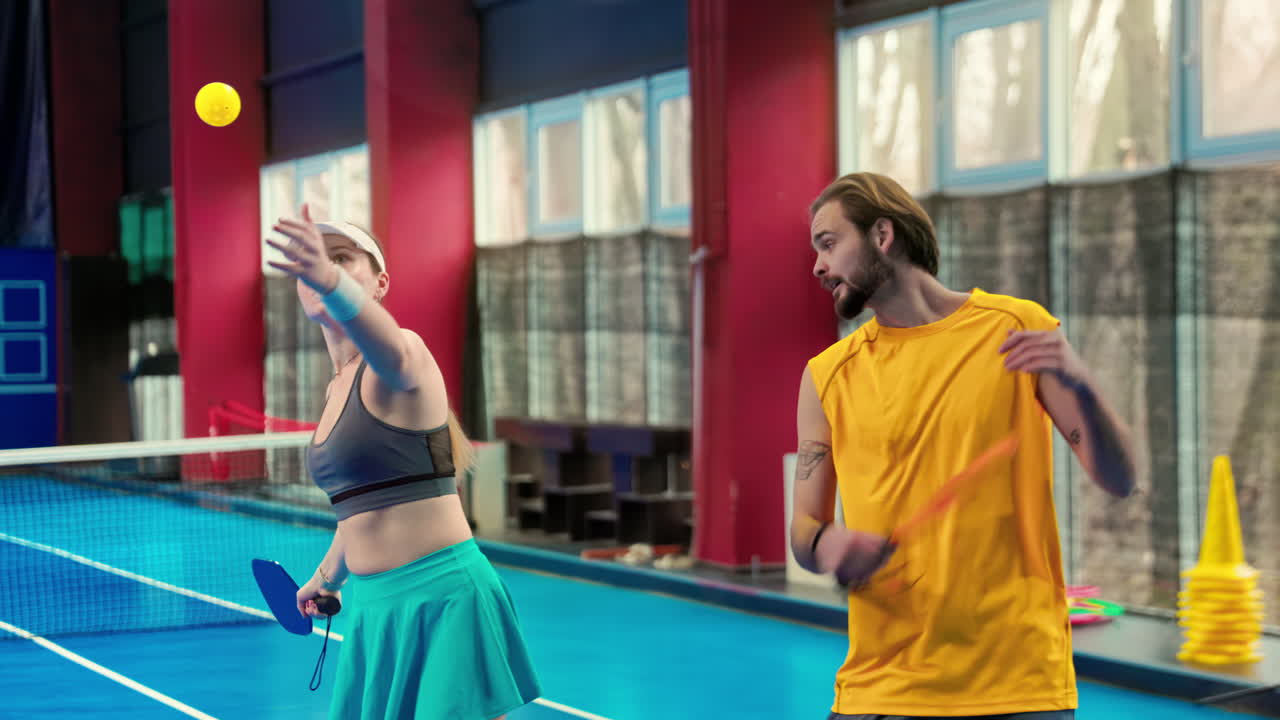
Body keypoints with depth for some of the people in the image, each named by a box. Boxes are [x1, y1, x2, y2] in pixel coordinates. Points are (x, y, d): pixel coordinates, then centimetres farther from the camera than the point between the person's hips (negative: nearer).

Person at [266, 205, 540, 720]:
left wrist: (331, 281, -57)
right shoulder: (338, 387, 15)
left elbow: (393, 353, -38)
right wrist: (326, 576, 42)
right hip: (372, 604, 8)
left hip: (440, 598, -8)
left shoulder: (402, 356, -10)